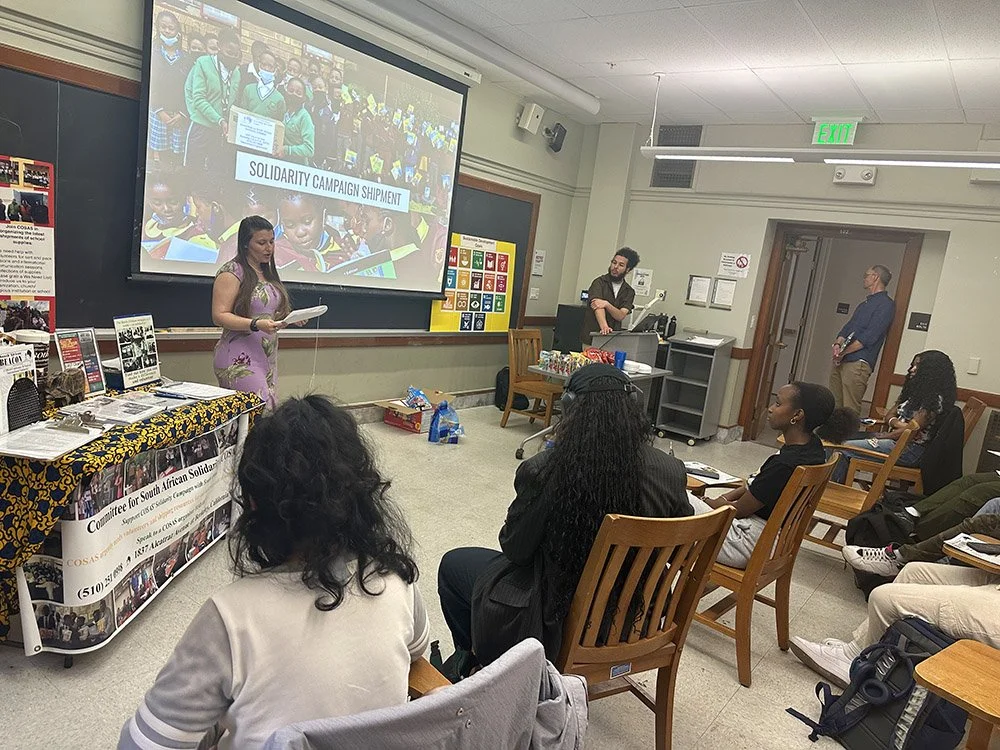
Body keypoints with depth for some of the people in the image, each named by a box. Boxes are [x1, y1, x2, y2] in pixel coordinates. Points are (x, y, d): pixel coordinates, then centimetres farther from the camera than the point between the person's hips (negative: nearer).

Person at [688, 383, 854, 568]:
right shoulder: (812, 447, -2)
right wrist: (725, 498, 2)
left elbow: (740, 510, -18)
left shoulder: (785, 464, -30)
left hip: (750, 543, -9)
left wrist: (713, 503, 0)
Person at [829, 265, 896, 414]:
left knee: (850, 411, -10)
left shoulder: (886, 304, -5)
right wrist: (838, 344, -2)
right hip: (840, 362, 9)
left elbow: (870, 336, -14)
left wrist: (843, 352, -13)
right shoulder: (865, 304, 24)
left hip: (858, 363, -9)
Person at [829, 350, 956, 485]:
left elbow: (911, 431, -19)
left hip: (911, 450, -10)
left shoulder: (934, 399, -16)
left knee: (846, 448, -19)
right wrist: (896, 423, -9)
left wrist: (883, 436, -7)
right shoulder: (917, 390, 14)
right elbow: (889, 417, 14)